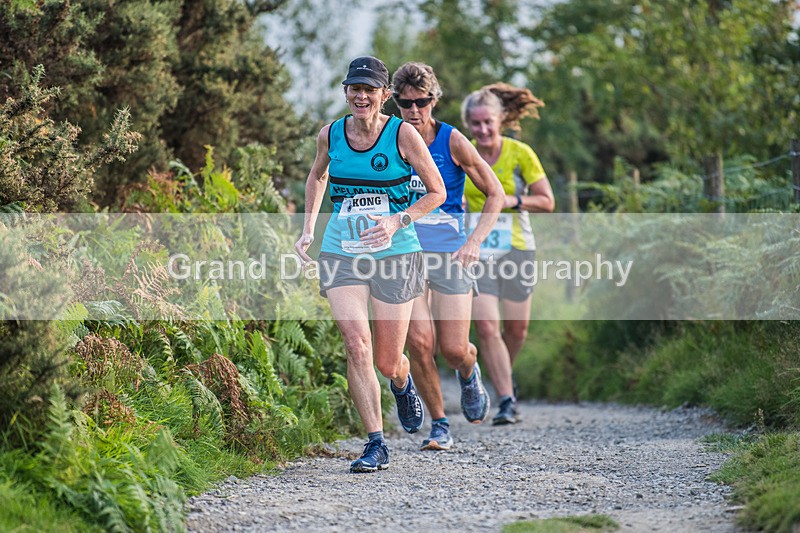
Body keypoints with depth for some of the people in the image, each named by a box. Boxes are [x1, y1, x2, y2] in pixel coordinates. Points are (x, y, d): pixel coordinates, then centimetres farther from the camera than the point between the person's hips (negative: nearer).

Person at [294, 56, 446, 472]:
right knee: (357, 347, -16)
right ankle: (376, 445, -9)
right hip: (341, 255, 2)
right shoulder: (330, 135, 1)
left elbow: (437, 192, -2)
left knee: (388, 362, 4)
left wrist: (396, 221, -16)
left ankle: (402, 386, 43)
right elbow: (317, 176, 23)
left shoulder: (402, 134, -8)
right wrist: (308, 230, 15)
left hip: (395, 255, -2)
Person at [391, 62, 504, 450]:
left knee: (454, 351, -5)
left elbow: (496, 194, 1)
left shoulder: (452, 142, -4)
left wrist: (475, 240, -10)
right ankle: (439, 426, 3)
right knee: (419, 344, -14)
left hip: (449, 254, -1)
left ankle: (469, 373, 33)